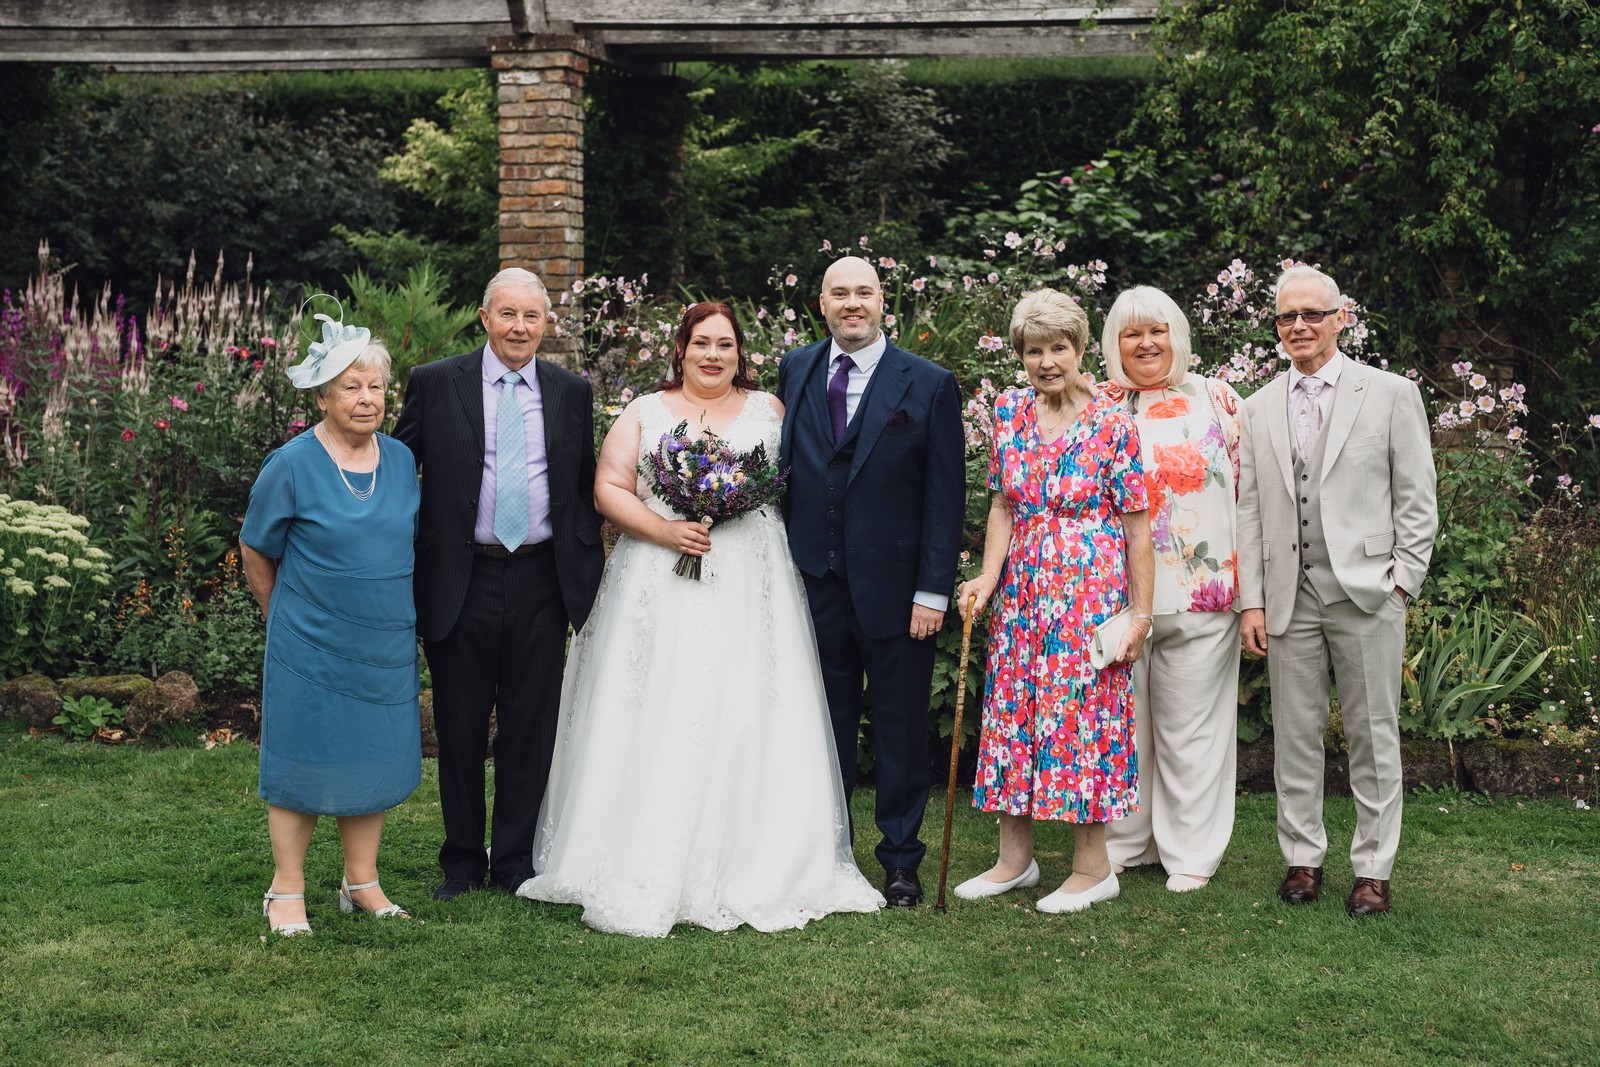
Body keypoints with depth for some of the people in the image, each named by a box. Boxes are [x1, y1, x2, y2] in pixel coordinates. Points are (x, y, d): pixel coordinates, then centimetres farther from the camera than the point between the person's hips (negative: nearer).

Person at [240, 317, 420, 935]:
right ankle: (287, 890, 17)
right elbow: (255, 552, 1)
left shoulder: (402, 461, 3)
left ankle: (362, 883, 25)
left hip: (385, 645, 4)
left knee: (372, 761, 11)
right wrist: (287, 617, 11)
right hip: (310, 647, -4)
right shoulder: (291, 466, -10)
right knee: (305, 764, 4)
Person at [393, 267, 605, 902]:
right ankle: (462, 860, 25)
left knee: (531, 725, 9)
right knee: (460, 728, 9)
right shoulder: (435, 384, 0)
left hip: (542, 581, 2)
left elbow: (585, 488, 12)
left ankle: (515, 859, 23)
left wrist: (590, 568, 6)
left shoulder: (572, 393, 7)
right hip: (461, 581, -1)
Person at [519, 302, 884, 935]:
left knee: (744, 721, -3)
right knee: (655, 722, -4)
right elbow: (609, 489, 3)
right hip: (660, 589, 0)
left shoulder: (767, 410, 13)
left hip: (749, 590, 0)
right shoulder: (644, 413, 11)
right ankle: (647, 874, 1)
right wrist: (663, 530, -11)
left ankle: (754, 871, 3)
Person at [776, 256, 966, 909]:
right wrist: (781, 566, 1)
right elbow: (783, 468, 10)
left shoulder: (930, 385, -3)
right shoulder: (796, 371, 8)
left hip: (893, 587, -3)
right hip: (815, 584, 3)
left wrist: (933, 591, -11)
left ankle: (900, 860, 20)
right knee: (826, 726, 13)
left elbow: (946, 495, -5)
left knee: (901, 729, 7)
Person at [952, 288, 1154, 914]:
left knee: (1085, 713, -1)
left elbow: (1137, 525, -7)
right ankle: (1015, 859, 20)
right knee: (1012, 713, 8)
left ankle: (1093, 867, 11)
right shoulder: (1011, 412, 5)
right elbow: (1003, 504, 9)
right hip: (1023, 592, 5)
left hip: (1091, 590, -5)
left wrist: (1141, 612, -8)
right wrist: (988, 576, -5)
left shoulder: (1112, 422, -9)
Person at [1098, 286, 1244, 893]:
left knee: (1190, 725, 4)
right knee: (1121, 719, 7)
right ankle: (1123, 841, 22)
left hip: (1201, 592, -1)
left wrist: (1248, 578, 2)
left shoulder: (1216, 399, 6)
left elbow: (1248, 485, 7)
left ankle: (1190, 852, 16)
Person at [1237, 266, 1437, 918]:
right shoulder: (1258, 409, 12)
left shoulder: (1391, 394, 3)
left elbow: (1417, 502, 1)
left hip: (1367, 593, -3)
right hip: (1288, 599, 3)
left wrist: (1401, 585, -7)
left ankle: (1372, 869, 13)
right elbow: (1248, 513, 10)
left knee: (1373, 736, 3)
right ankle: (1302, 857, 20)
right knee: (1295, 735, 8)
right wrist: (1250, 601, 3)